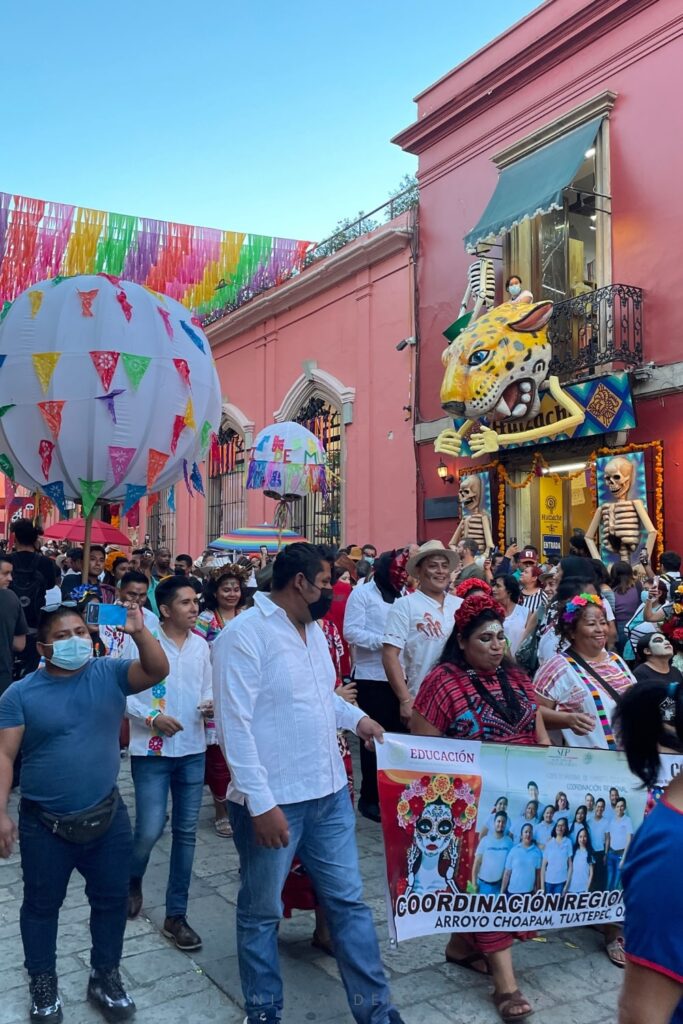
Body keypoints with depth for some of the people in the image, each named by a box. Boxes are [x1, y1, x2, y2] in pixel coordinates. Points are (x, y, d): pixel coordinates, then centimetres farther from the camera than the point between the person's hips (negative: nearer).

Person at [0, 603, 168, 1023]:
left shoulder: (109, 673, -5)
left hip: (107, 817, 2)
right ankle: (43, 984, 39)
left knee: (112, 898, 16)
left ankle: (105, 977, 37)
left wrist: (140, 632, -33)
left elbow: (157, 671, -17)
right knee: (42, 904, 17)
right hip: (44, 824, -2)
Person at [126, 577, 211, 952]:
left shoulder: (200, 645, 5)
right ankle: (132, 879, 32)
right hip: (152, 751, -4)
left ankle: (176, 916, 21)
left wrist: (210, 705, -8)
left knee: (185, 832, 8)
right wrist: (152, 717, -20)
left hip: (193, 750, 5)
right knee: (150, 829, -3)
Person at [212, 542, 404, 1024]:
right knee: (262, 913, 13)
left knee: (349, 901, 15)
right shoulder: (244, 635, -17)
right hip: (274, 801, -7)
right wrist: (261, 803, -22)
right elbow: (235, 724, -21)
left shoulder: (315, 630, 10)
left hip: (330, 792, 8)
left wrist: (356, 717, 9)